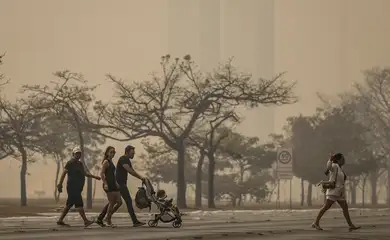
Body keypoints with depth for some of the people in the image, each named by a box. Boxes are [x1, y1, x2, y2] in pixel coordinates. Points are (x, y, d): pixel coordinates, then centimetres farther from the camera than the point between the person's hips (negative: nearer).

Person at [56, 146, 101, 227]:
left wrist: (95, 177, 7)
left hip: (78, 188, 9)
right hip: (72, 187, -9)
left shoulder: (80, 164, 19)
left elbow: (85, 173, 19)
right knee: (79, 204, -13)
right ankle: (86, 221, -18)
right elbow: (64, 173, -10)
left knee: (69, 204, 11)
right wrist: (60, 185, -17)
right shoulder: (70, 163, -6)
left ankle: (60, 220, 17)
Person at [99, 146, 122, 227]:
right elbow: (102, 173, -16)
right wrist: (105, 183, -23)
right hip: (108, 185, -9)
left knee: (119, 202, 5)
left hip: (113, 185, 9)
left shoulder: (111, 162, 19)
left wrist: (116, 183, 22)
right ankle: (109, 221, 3)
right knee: (112, 203, -8)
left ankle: (108, 218, 16)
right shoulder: (106, 162, -7)